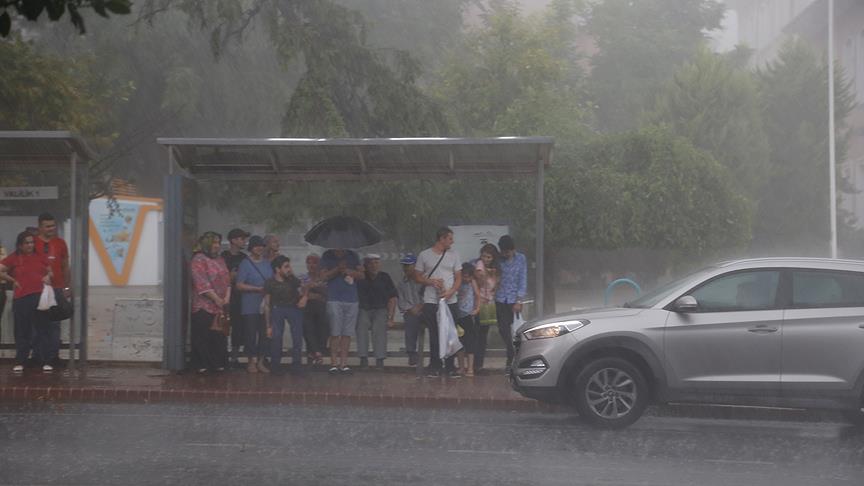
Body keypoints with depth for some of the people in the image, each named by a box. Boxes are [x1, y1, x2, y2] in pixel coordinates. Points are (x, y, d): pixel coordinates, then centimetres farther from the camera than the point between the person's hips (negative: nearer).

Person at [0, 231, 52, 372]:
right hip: (21, 299, -2)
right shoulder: (14, 258, 3)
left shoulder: (40, 257, 11)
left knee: (42, 330, 5)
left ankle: (45, 362, 9)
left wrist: (48, 277, 1)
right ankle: (20, 362, 10)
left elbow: (50, 271, 22)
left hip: (40, 297, 2)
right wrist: (13, 281, 2)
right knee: (22, 331, 3)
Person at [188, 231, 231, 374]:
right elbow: (202, 284, -15)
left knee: (220, 336, 7)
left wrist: (227, 298, -2)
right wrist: (217, 299, -15)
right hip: (204, 307, -7)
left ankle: (218, 364, 12)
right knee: (203, 337, -3)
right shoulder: (198, 260, -8)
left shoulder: (220, 260, 17)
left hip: (221, 307, 7)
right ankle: (201, 365, 3)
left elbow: (227, 280, 13)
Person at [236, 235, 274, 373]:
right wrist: (258, 289, -15)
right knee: (251, 334, -3)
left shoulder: (267, 263, 14)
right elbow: (239, 285, -8)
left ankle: (260, 361, 12)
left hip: (265, 305, 5)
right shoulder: (245, 264, -3)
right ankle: (251, 362, 7)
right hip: (250, 306, -5)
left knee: (264, 334, 4)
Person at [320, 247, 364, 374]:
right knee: (335, 333, -6)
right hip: (334, 300, -2)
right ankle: (334, 363, -2)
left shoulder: (352, 256, 14)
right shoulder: (327, 256, 8)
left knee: (347, 333, 1)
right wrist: (338, 268, -15)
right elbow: (324, 276, -3)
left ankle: (343, 363, 4)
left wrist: (351, 272, -9)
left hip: (352, 300, 2)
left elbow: (362, 275, 8)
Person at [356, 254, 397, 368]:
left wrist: (390, 318, -3)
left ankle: (380, 359, -29)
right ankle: (363, 358, -28)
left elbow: (392, 299, 4)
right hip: (364, 310, 0)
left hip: (381, 310, 0)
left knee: (379, 327, -29)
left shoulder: (385, 278, 4)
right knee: (361, 325, -29)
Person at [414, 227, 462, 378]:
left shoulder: (453, 255, 9)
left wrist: (451, 291, -10)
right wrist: (431, 281, -12)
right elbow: (417, 276, 5)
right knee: (434, 335, 0)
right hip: (431, 302, -2)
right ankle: (435, 367, 8)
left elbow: (458, 277, 8)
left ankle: (450, 366, 8)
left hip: (450, 301, 2)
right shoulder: (424, 255, 4)